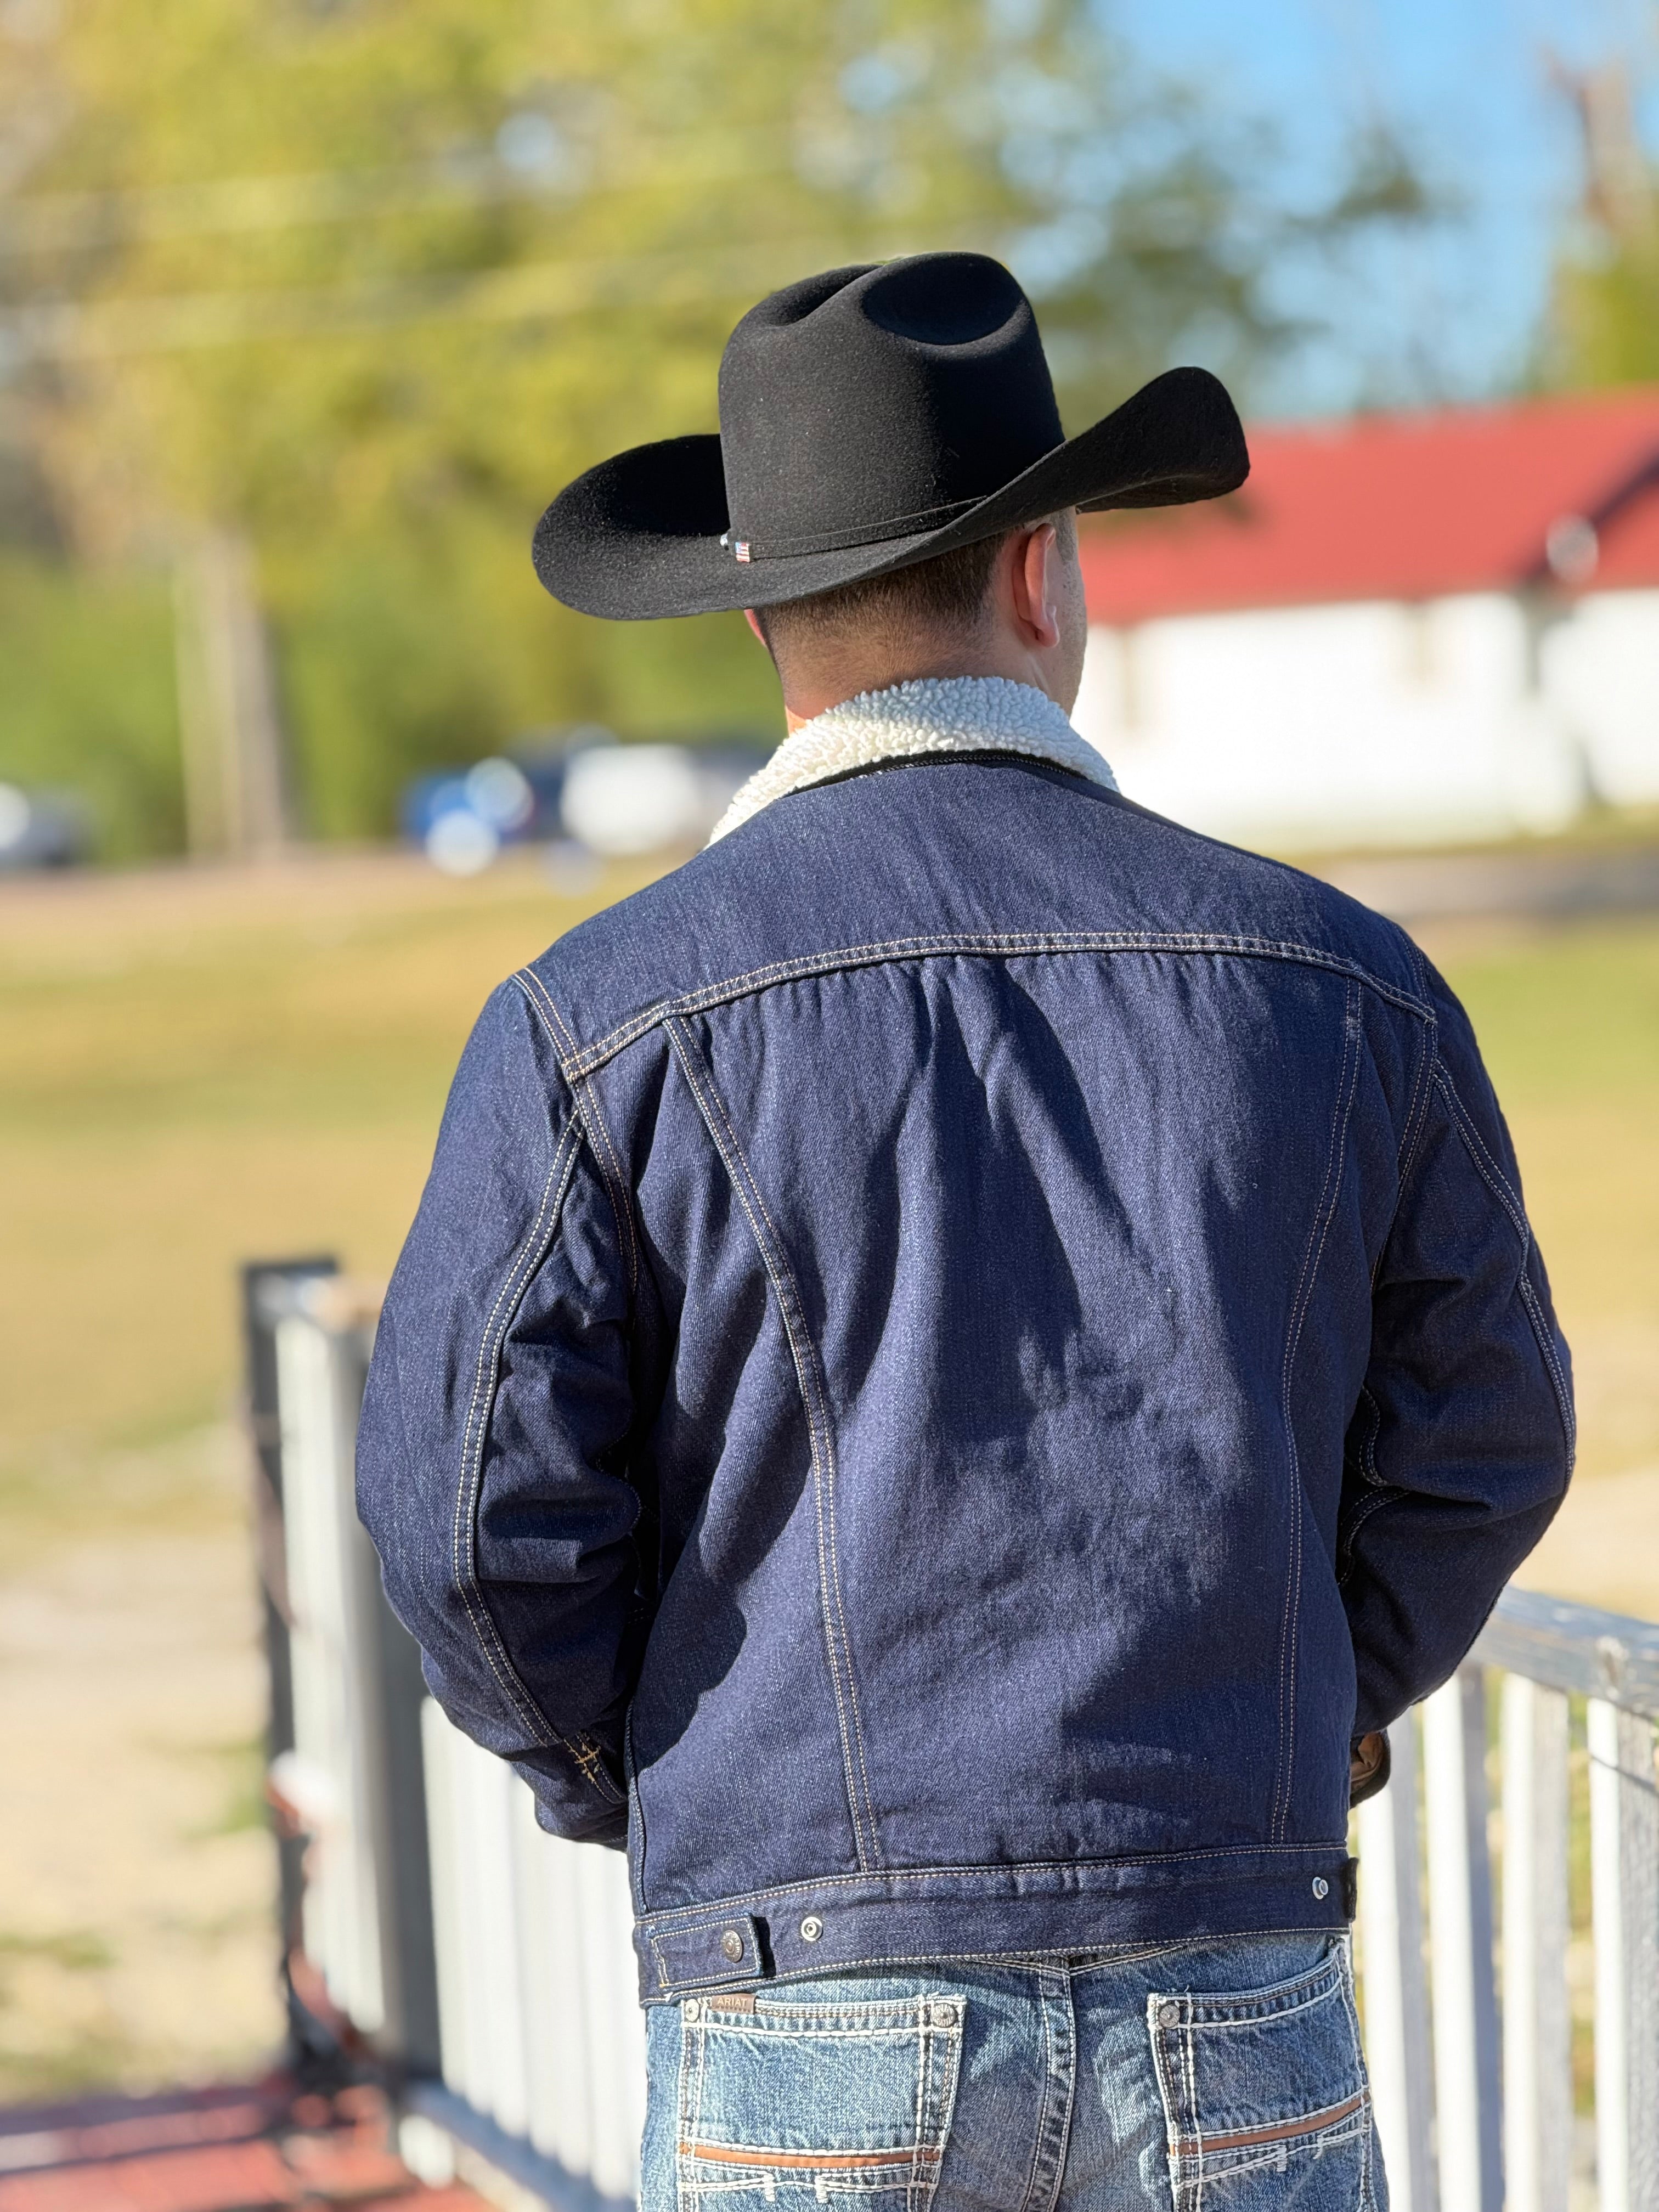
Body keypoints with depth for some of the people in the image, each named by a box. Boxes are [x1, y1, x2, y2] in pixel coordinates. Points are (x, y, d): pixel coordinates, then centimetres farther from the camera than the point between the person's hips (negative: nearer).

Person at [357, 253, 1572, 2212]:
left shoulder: (604, 1021, -6)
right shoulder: (1326, 976, 2)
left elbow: (474, 1511, -6)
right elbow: (1473, 1447, 8)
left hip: (813, 2036, -2)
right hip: (1237, 2028, 2)